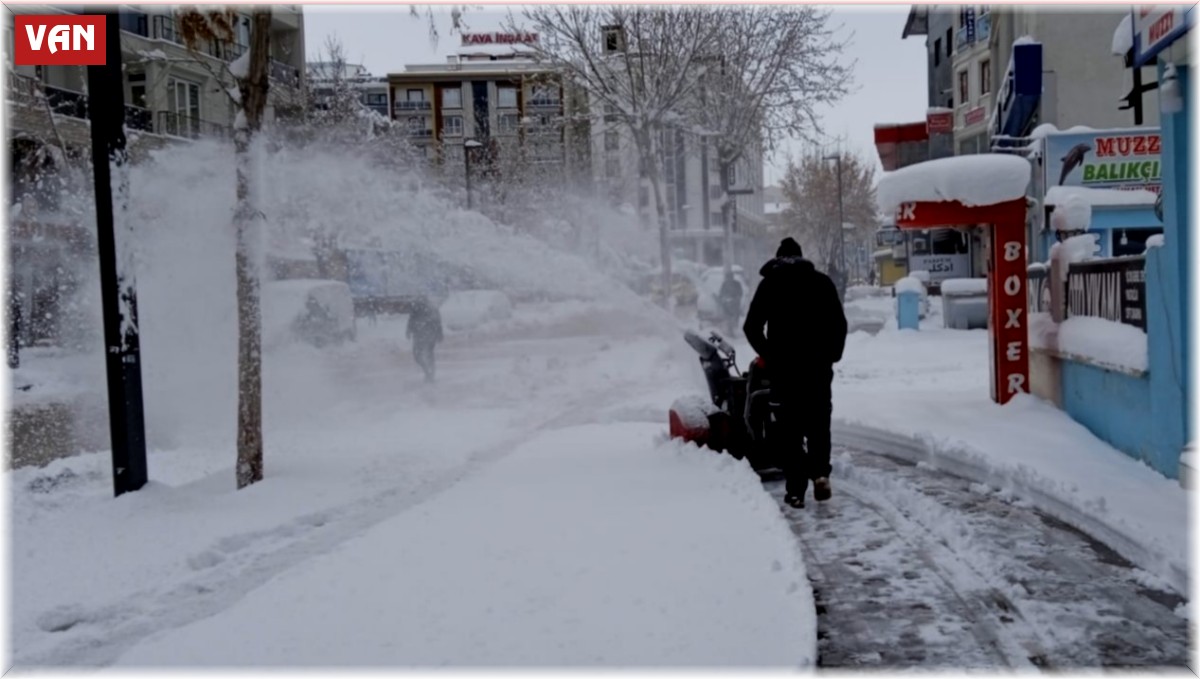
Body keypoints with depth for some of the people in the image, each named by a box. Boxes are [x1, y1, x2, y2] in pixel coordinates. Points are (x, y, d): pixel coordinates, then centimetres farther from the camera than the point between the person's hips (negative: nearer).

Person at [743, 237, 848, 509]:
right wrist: (832, 355, 13)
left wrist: (769, 354, 12)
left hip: (784, 366, -1)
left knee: (790, 426, 4)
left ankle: (796, 490, 1)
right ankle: (820, 473, -5)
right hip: (818, 365, 1)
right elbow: (840, 323, 2)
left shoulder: (770, 283, 4)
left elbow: (751, 326, 0)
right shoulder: (822, 281, 7)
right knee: (818, 422, 14)